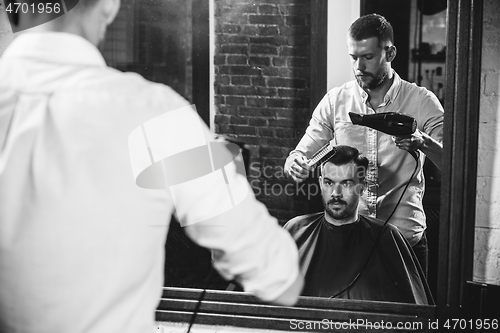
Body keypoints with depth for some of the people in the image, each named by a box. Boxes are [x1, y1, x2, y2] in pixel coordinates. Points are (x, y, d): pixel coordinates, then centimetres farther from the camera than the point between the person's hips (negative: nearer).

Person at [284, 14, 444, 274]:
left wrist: (423, 142, -30)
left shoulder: (422, 102, -3)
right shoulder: (334, 101, 2)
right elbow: (302, 155, 3)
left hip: (406, 239, -1)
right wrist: (295, 164, -22)